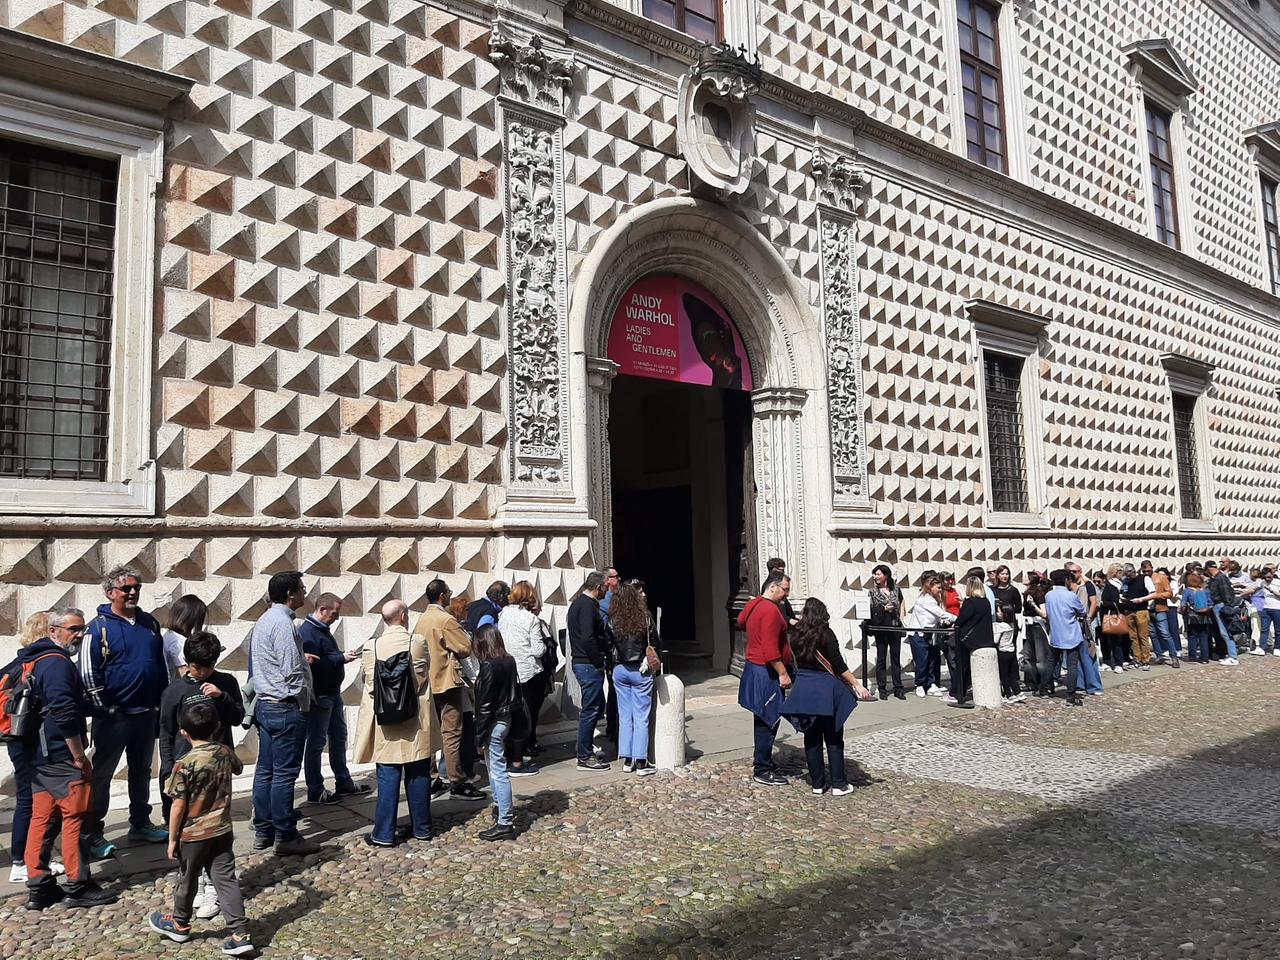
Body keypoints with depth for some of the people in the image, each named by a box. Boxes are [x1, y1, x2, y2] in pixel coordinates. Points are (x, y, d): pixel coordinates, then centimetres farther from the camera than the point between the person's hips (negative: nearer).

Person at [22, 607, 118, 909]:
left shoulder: (37, 660, 16)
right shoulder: (58, 663, -17)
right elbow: (64, 714, -24)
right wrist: (80, 757, -18)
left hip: (40, 756, 10)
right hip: (63, 758, -10)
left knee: (42, 819, 12)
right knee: (75, 819, -2)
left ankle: (38, 887, 18)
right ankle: (77, 887, 5)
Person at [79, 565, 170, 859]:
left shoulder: (149, 622, 9)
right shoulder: (99, 626, -9)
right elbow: (88, 672, -11)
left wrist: (162, 701, 13)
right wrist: (104, 708, -12)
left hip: (146, 713, 6)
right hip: (113, 716, -6)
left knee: (141, 771, 17)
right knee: (102, 774, 2)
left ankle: (140, 824, 30)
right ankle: (92, 834, 11)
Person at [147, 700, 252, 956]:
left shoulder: (184, 764, -21)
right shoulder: (226, 753, -5)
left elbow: (179, 806, -17)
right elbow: (238, 768, 19)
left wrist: (172, 839, -6)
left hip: (193, 834, -4)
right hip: (222, 830, 4)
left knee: (187, 880, 17)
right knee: (226, 879, 7)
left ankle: (179, 925, 40)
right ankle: (241, 934, 3)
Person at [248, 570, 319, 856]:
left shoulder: (263, 621, 14)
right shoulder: (283, 623, -18)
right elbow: (292, 671, -20)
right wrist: (304, 701, -8)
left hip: (264, 705, 10)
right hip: (285, 708, -10)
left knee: (265, 770, 14)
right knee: (285, 773, -3)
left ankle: (262, 832, 22)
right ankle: (286, 837, 3)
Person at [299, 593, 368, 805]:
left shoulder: (323, 629, 13)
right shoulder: (307, 632, -19)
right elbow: (313, 665, -28)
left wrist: (344, 655, 3)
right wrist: (342, 658, -24)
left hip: (332, 693, 10)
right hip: (319, 697, -10)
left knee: (339, 737, 17)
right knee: (316, 742, 0)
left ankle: (344, 782, 28)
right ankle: (315, 791, 10)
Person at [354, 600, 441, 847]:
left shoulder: (372, 645, -7)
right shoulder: (419, 641, -8)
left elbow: (371, 683, -2)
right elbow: (423, 676, -1)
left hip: (386, 720, 0)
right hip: (416, 719, 0)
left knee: (388, 777, 6)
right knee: (419, 775, 11)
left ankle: (384, 833, 10)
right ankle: (421, 828, 21)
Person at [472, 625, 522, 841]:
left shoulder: (489, 667, -20)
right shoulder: (509, 661, 4)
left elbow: (485, 705, -19)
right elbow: (515, 692, 11)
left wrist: (480, 736, -14)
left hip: (494, 723, -9)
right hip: (506, 718, 9)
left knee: (497, 771, -3)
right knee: (495, 768, 24)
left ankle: (505, 823, 1)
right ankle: (501, 806, 39)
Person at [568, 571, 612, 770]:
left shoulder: (577, 603, 16)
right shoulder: (588, 605, -17)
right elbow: (588, 638, -25)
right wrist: (599, 662, -17)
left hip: (580, 662, 10)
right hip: (589, 665, -10)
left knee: (598, 706, 19)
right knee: (591, 709, -2)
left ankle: (586, 748, 26)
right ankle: (585, 757, 5)